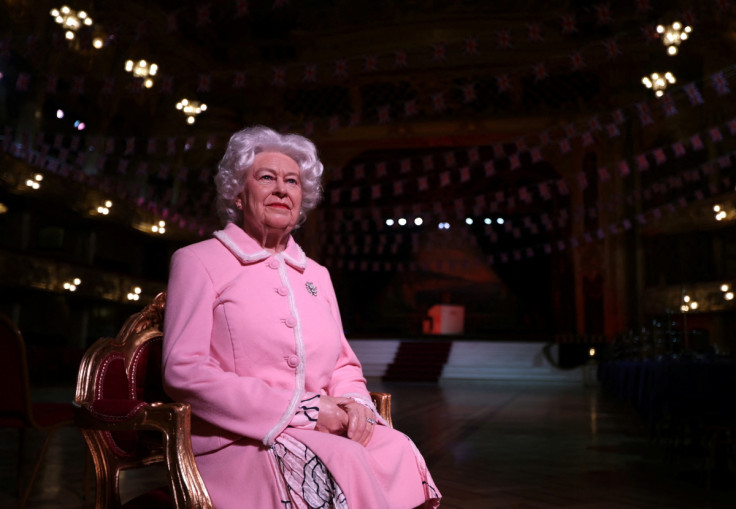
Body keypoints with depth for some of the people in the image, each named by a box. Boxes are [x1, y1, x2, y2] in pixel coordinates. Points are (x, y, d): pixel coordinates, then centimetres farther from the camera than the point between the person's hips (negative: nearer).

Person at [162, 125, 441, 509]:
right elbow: (184, 372, -10)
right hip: (238, 443, -5)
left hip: (321, 432, 5)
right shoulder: (198, 261, 2)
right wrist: (302, 409, -15)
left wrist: (354, 403, -7)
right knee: (342, 464, -33)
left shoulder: (316, 275, 19)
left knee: (399, 452, -25)